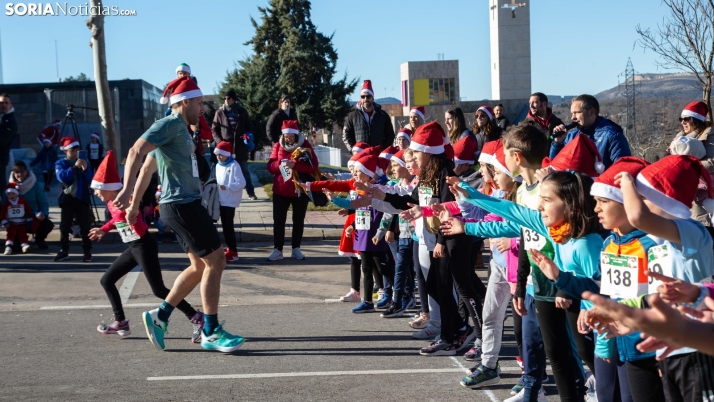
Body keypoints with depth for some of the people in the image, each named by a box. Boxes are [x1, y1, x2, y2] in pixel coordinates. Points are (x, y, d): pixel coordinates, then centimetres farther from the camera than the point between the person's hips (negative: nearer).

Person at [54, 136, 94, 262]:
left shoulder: (83, 162, 11)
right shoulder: (60, 164, 4)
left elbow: (91, 180, 3)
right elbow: (62, 177, -16)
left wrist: (85, 169, -14)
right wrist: (74, 167, -23)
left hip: (82, 199, 1)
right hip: (67, 199, -1)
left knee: (85, 227, 0)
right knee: (64, 227, 1)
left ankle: (87, 251, 3)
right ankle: (64, 251, 9)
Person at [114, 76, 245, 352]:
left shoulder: (178, 129, 20)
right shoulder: (171, 124, -10)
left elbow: (147, 168, 24)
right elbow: (136, 152, -21)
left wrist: (135, 203, 26)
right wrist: (127, 190, -32)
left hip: (184, 205, 10)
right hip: (182, 205, -10)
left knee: (200, 266, 12)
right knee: (215, 262, -7)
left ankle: (160, 316, 16)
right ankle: (211, 332, -1)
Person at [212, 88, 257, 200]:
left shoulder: (242, 111, 6)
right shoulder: (219, 112, 3)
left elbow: (249, 127, 13)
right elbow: (214, 130, 4)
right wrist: (220, 142, -10)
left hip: (240, 148, 1)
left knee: (245, 171, 8)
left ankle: (251, 193, 14)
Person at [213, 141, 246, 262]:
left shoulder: (234, 165, -12)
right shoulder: (218, 166, 11)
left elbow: (242, 183, -17)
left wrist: (226, 187, -24)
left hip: (230, 201, -8)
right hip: (222, 200, 8)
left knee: (228, 226, -8)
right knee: (225, 225, 11)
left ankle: (232, 252, -3)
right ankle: (230, 249, 20)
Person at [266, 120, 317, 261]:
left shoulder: (305, 146, -5)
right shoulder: (278, 146, 3)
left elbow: (313, 166, -15)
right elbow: (270, 166, 0)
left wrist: (295, 164, -27)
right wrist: (280, 163, -21)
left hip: (300, 190, -1)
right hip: (280, 190, 1)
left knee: (298, 220, 8)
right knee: (278, 220, 0)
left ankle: (296, 249, 18)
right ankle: (277, 250, 4)